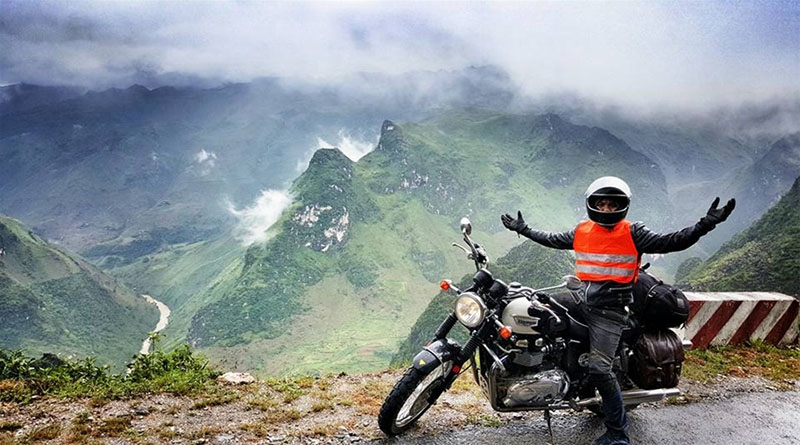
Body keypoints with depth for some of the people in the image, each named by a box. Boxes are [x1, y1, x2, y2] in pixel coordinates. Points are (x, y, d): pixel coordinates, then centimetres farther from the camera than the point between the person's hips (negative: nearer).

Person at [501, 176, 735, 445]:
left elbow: (670, 243, -15)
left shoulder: (633, 233, -6)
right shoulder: (581, 231, 8)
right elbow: (552, 240, 23)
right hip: (584, 301, 6)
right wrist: (522, 229, 29)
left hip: (611, 309, -6)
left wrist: (705, 225, -27)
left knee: (599, 368, -13)